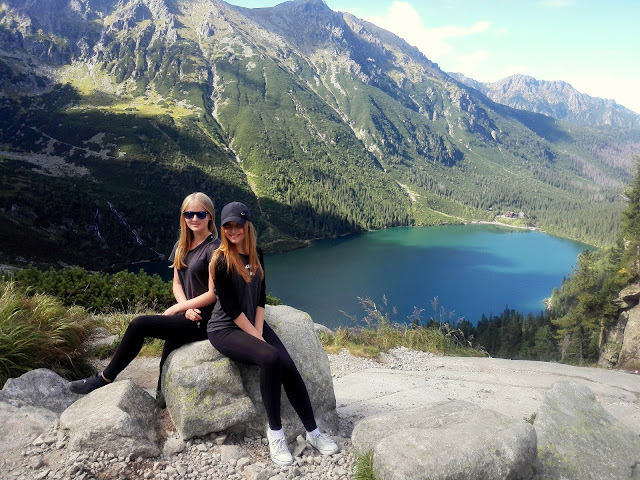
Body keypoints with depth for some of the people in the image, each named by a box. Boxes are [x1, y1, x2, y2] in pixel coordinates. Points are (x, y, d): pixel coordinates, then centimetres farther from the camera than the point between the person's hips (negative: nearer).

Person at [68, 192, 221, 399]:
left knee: (138, 325, -13)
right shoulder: (181, 246, 11)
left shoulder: (214, 248, -12)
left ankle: (104, 379, 5)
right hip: (187, 315, 6)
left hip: (202, 320, -6)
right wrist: (187, 308, -9)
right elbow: (176, 284, 10)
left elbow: (213, 294, -14)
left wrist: (177, 308, -10)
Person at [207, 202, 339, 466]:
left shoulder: (256, 254, 4)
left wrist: (259, 333, -7)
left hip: (253, 322, 5)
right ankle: (275, 432, -15)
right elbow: (231, 308, -17)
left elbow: (260, 298, 5)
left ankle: (313, 432, -2)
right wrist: (257, 338, -16)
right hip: (225, 329, -5)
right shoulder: (221, 260, -15)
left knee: (289, 366, -15)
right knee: (270, 358, -30)